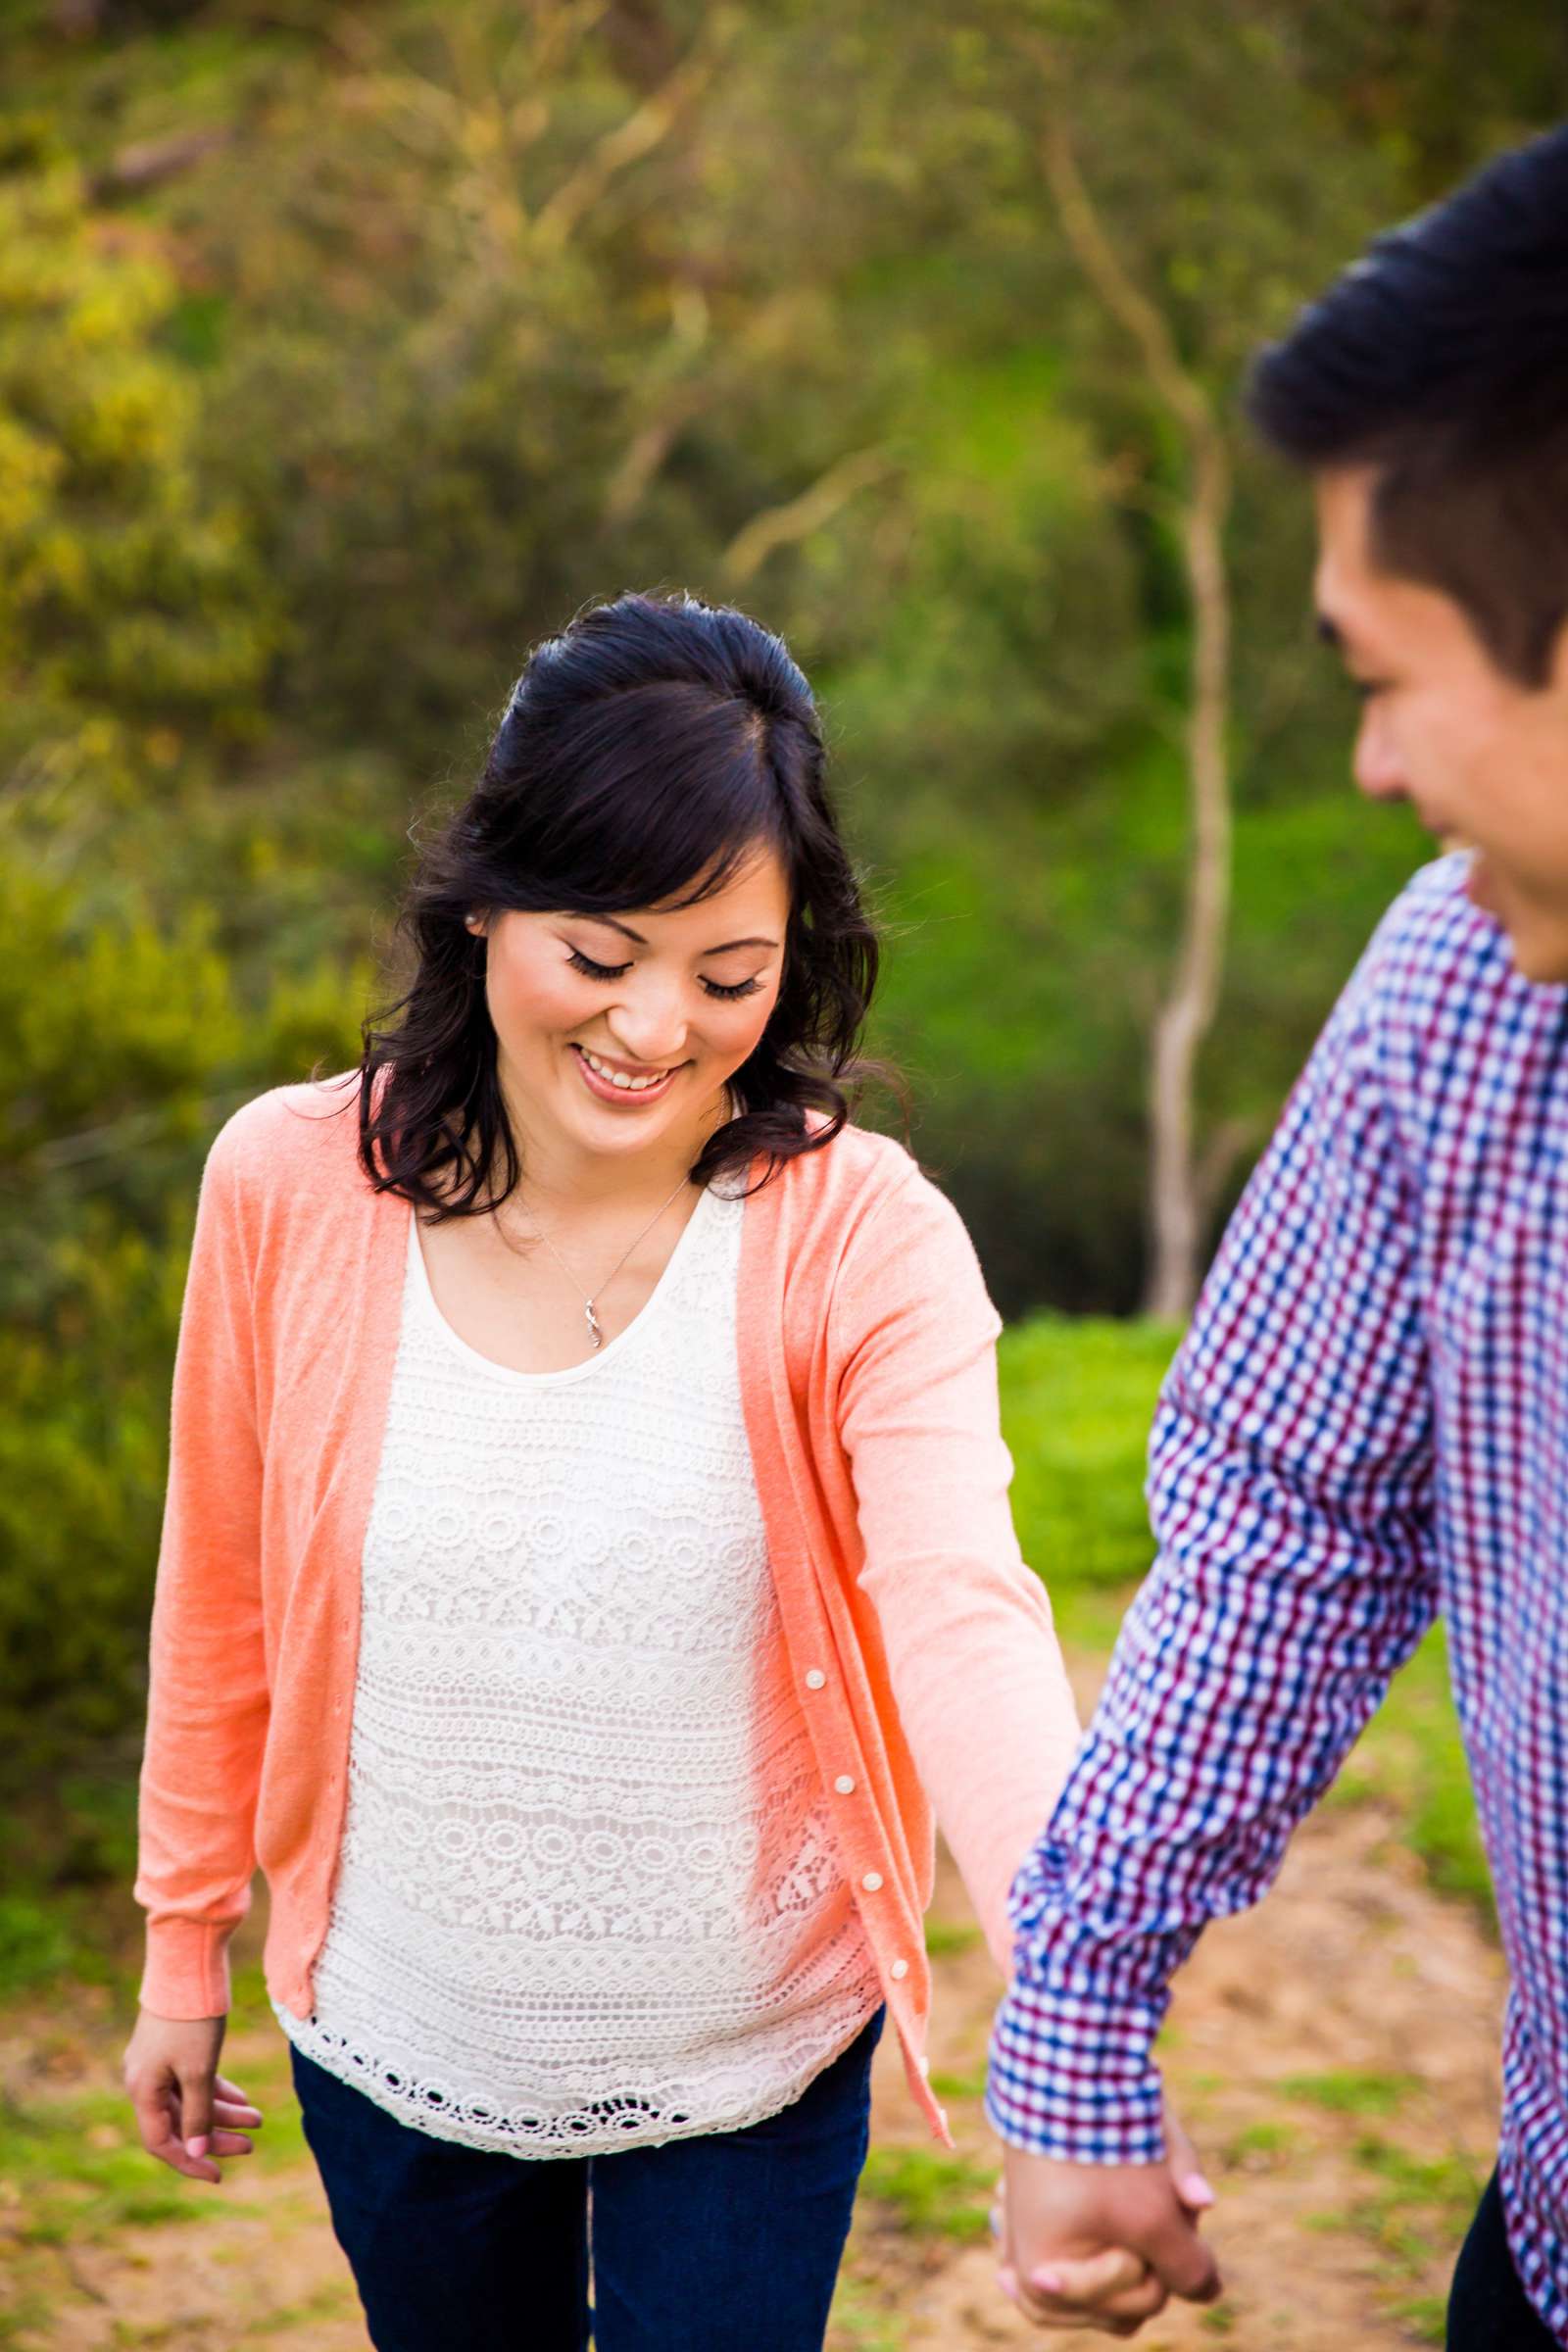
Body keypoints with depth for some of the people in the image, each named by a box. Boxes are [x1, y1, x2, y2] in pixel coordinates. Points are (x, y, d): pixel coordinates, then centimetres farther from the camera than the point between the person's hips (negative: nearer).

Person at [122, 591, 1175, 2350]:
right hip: (395, 2044, 2)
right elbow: (223, 1597, 0)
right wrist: (184, 1942, 8)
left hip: (747, 2067, -2)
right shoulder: (291, 1186, -12)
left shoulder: (857, 1238, -19)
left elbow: (962, 1615, -34)